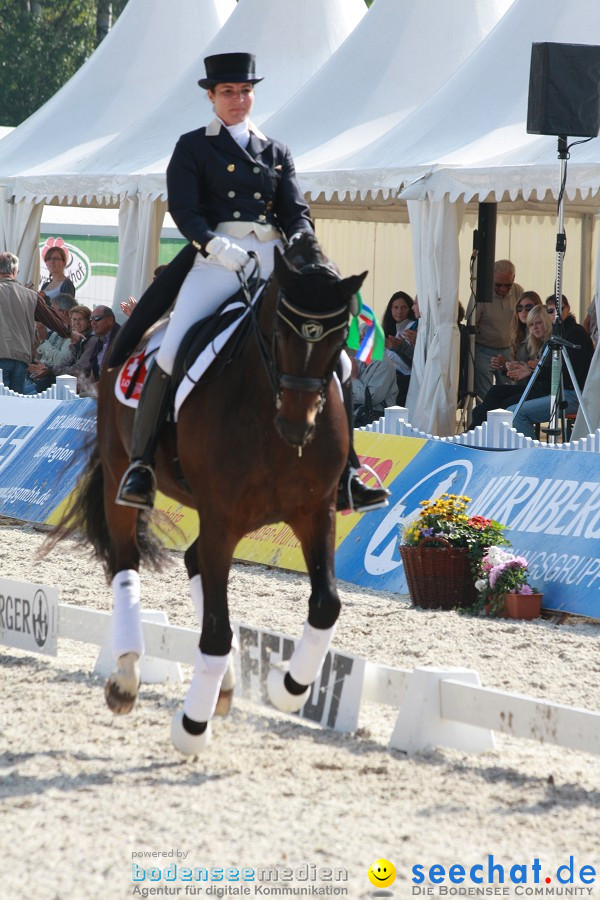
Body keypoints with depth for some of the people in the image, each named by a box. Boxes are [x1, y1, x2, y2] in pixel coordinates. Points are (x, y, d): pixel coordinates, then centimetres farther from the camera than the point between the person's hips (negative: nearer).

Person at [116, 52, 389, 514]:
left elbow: (297, 212, 12)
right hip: (217, 259, -4)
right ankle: (141, 465, -11)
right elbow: (183, 208, -3)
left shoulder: (276, 152, 20)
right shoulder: (193, 147, 9)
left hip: (274, 261, 4)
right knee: (172, 351, -22)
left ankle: (344, 478, -3)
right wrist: (214, 244, -22)